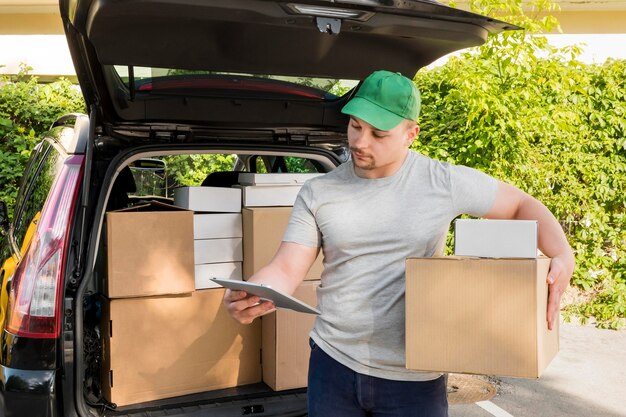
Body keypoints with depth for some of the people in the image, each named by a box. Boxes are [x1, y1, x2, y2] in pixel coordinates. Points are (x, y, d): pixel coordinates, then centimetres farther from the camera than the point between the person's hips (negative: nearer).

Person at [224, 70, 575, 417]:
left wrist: (563, 256, -13)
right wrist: (248, 297, -27)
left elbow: (523, 205, 4)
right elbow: (286, 270, -6)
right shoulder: (318, 193, -2)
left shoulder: (445, 182, -7)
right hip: (333, 364, 2)